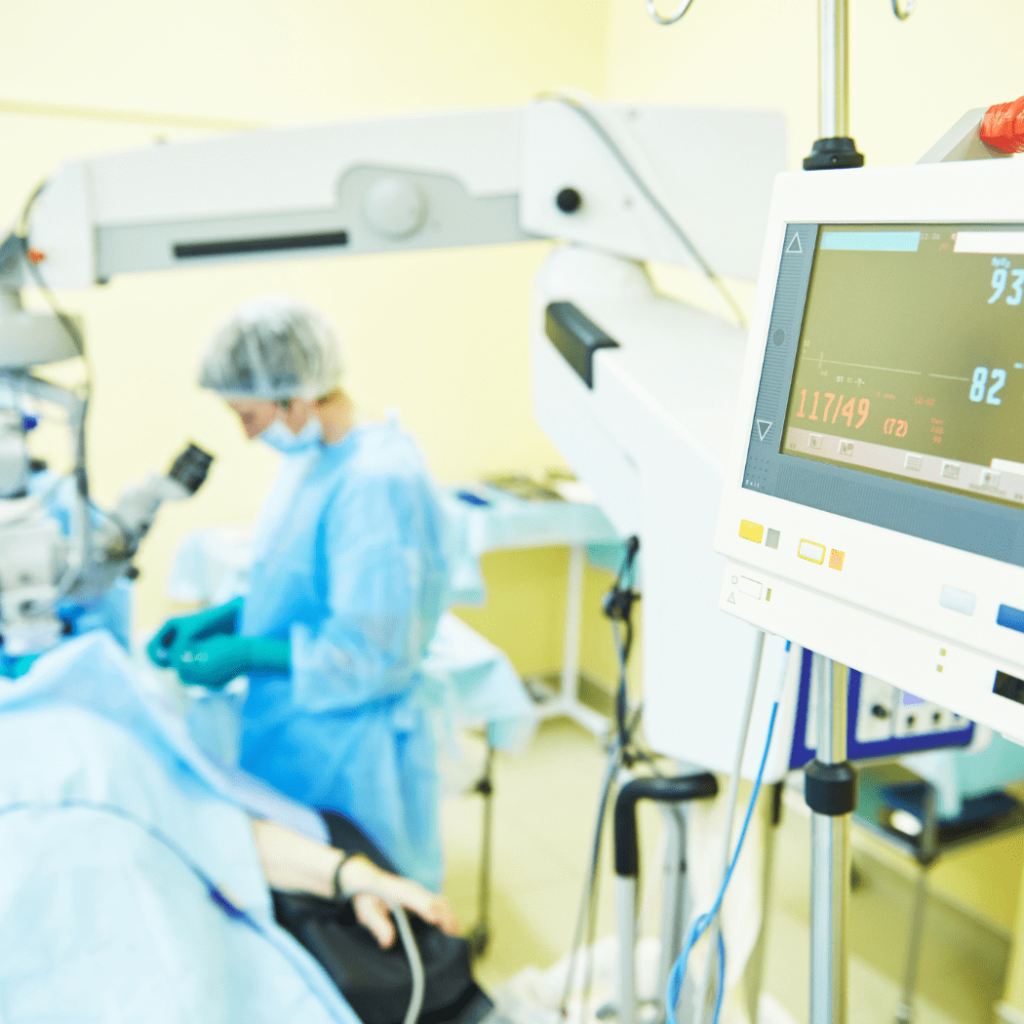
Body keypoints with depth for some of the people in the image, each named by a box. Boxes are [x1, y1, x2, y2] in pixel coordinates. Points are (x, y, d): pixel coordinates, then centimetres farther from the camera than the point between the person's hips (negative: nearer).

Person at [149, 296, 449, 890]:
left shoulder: (378, 483, -26)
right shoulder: (313, 456, 3)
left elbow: (372, 654, -23)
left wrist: (246, 653, -17)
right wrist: (222, 618, 4)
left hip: (347, 760, -8)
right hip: (292, 739, 9)